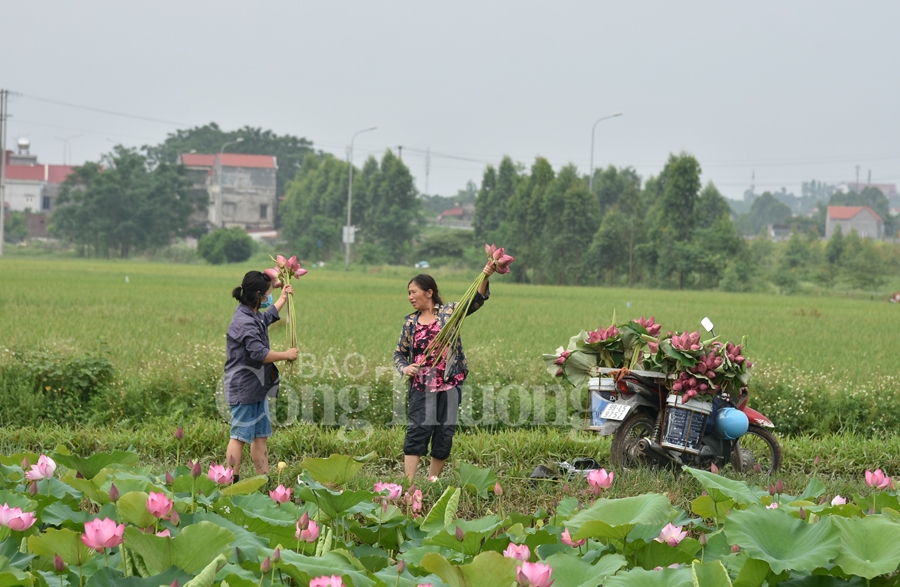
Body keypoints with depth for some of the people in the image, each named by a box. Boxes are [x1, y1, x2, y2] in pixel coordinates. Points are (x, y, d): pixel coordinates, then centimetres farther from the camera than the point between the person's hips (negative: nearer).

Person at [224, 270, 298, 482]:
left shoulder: (255, 316, 12)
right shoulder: (244, 322, -21)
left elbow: (268, 316, 38)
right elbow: (260, 354, -28)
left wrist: (283, 298, 49)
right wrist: (286, 355, -14)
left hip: (257, 388, 10)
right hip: (244, 388, -10)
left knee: (261, 435, 11)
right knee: (240, 436, -5)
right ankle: (233, 482, -1)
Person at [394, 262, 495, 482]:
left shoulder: (449, 311, 4)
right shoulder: (410, 322, 11)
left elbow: (475, 301, -7)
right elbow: (399, 352, 16)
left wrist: (485, 278, -23)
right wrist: (404, 368, -5)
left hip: (450, 384, 0)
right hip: (422, 386, 0)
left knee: (445, 433, 2)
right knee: (418, 430, -12)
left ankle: (432, 480, 14)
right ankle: (409, 483, -17)